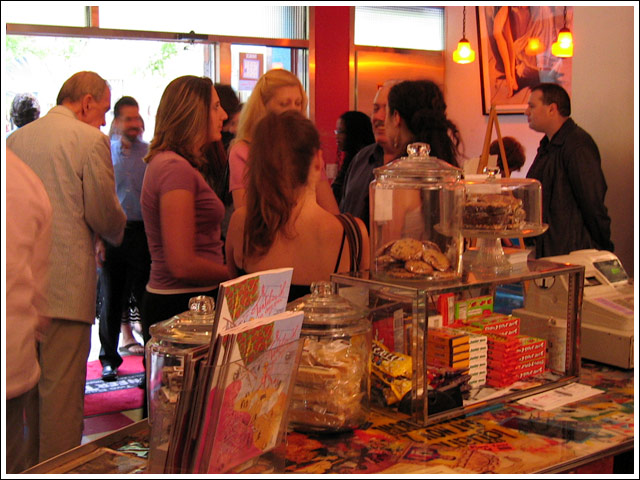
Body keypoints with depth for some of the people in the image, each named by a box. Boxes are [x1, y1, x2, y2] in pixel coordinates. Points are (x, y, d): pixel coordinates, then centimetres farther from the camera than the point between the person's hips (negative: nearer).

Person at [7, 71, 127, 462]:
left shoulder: (17, 138, 11)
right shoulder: (90, 139, -8)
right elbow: (104, 214, -9)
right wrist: (118, 230, 12)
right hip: (65, 281, -7)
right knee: (61, 389, -1)